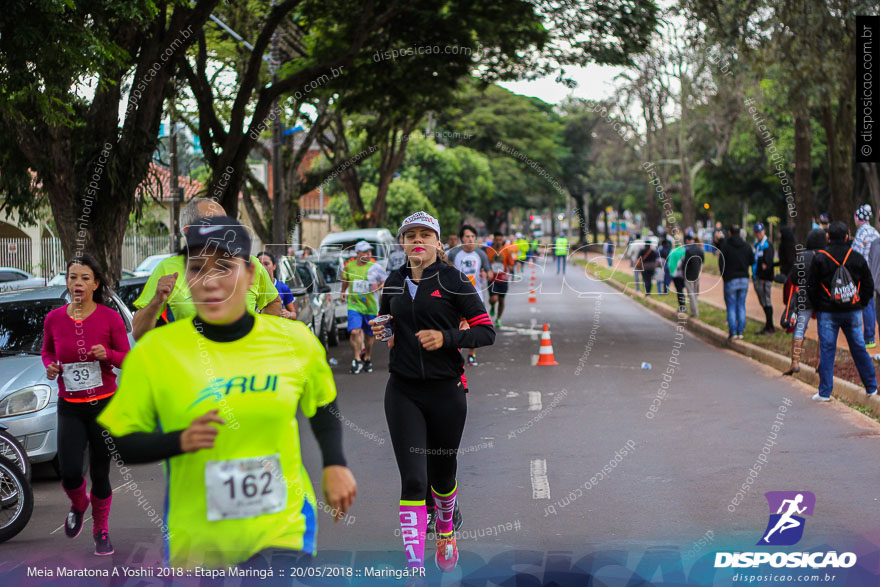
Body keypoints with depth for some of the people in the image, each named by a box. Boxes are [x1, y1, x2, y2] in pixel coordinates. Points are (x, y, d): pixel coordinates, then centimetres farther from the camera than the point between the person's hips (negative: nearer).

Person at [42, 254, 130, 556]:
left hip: (105, 406, -1)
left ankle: (101, 530, 28)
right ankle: (78, 505, 27)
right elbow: (46, 351, 17)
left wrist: (108, 354, -20)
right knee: (70, 473, -11)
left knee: (100, 474, 4)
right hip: (70, 408, 2)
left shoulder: (110, 318, -7)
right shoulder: (53, 319, 0)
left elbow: (128, 359, 0)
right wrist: (50, 366, -5)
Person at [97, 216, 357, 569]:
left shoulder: (295, 341, -2)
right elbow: (119, 443, -4)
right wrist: (180, 441, -20)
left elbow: (324, 407, 17)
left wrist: (335, 465, 3)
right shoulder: (153, 352, -8)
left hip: (284, 531, 0)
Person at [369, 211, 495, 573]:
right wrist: (382, 335, 2)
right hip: (403, 393, 2)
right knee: (412, 479, -8)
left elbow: (486, 331, -6)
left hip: (446, 391, -2)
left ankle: (445, 530, 44)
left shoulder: (453, 280, -4)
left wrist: (447, 338, -20)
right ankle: (415, 565, -8)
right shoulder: (393, 284, 8)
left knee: (442, 473, 13)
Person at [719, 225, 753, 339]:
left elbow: (721, 262, -10)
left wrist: (723, 275, 3)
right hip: (744, 279, 4)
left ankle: (732, 332, -5)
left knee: (731, 307, 1)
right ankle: (741, 331, 8)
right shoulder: (746, 246, 4)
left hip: (730, 280, -4)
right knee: (741, 306, 9)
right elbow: (752, 260, 8)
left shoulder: (725, 244, -8)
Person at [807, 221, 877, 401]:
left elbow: (811, 287, -3)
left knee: (827, 350, 1)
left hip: (827, 312, -2)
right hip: (853, 312, 2)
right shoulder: (857, 258, 2)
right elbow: (868, 285, 7)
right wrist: (860, 304, 16)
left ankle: (825, 392, 1)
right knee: (859, 349, 11)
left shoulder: (819, 258, -6)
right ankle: (871, 388, 19)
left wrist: (817, 307, 9)